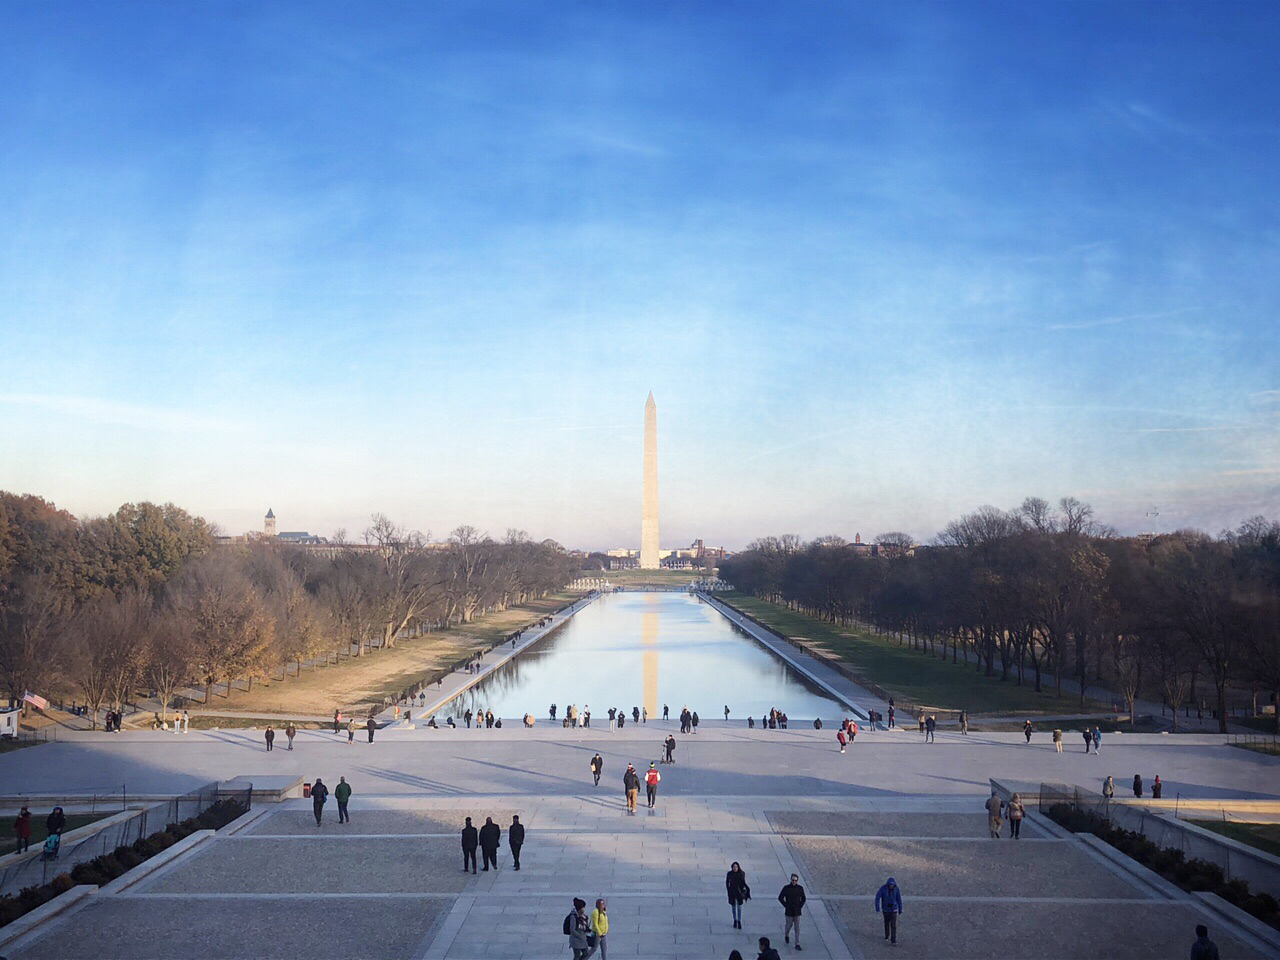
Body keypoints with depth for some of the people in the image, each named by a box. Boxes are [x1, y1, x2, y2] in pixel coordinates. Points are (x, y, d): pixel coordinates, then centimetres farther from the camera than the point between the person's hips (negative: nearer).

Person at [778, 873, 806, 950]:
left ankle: (797, 944, 7)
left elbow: (803, 899, 11)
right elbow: (780, 898, -3)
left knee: (797, 929, 1)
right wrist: (786, 906, -8)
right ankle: (786, 936, 43)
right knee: (788, 926, 12)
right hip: (789, 912, -1)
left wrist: (800, 906, 0)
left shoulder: (800, 888, -2)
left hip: (797, 912, 1)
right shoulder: (786, 888, -9)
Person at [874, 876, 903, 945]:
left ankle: (894, 940, -11)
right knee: (887, 923, 17)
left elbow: (899, 900, -2)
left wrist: (900, 911, 4)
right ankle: (887, 936, 40)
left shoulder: (896, 889, -12)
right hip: (885, 909, 0)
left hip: (893, 909, 0)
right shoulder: (883, 889, -17)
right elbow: (877, 898, -19)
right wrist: (878, 909, -25)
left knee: (894, 924, -11)